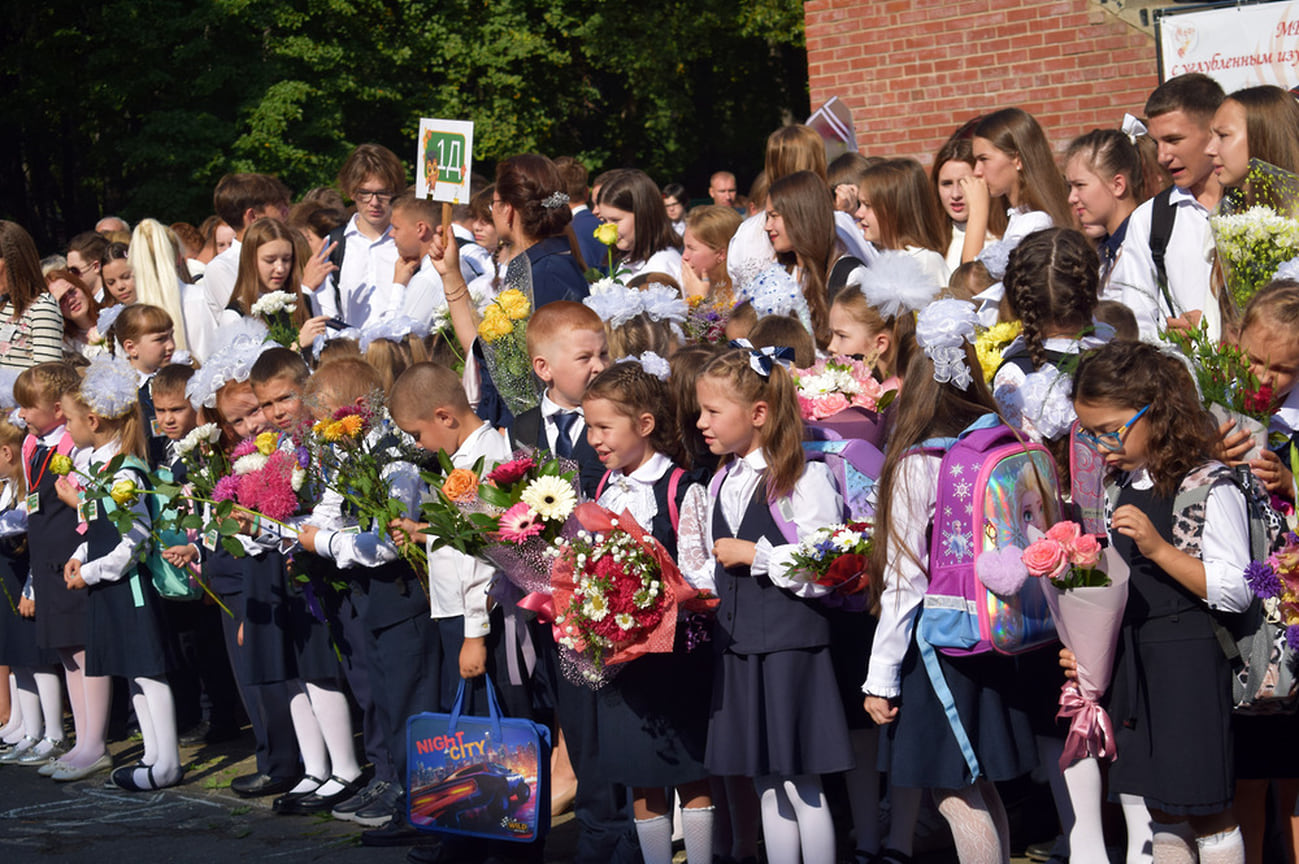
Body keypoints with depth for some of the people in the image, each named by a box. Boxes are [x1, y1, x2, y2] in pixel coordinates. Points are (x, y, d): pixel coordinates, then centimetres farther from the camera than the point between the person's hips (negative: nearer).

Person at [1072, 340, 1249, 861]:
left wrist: (1158, 548, -25)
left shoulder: (1208, 487, -14)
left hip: (1189, 662, -7)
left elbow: (1235, 591, -18)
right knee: (1160, 812, 12)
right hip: (1131, 659, 8)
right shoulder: (1119, 486, 10)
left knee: (1207, 814, 0)